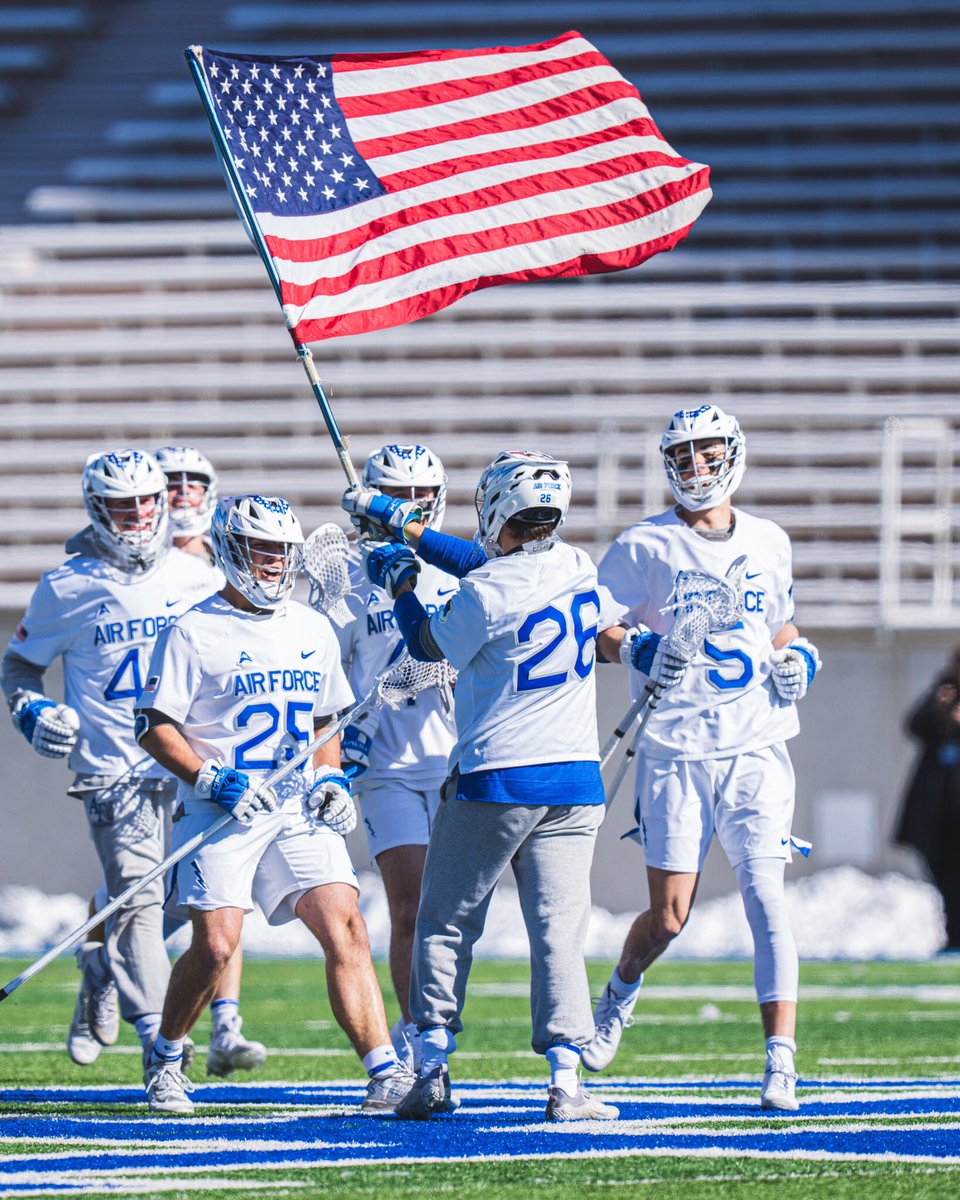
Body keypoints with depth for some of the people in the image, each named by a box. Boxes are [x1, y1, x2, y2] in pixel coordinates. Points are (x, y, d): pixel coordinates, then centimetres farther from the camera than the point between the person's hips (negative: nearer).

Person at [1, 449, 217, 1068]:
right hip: (111, 767, -4)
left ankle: (100, 970, 34)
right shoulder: (67, 588, 0)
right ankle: (156, 1036, -13)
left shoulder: (196, 578, 8)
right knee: (138, 895, -14)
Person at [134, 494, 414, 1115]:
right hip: (221, 810, -4)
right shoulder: (195, 632, -3)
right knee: (215, 945, -12)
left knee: (346, 928, -10)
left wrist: (331, 779, 8)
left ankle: (386, 1074, -12)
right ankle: (165, 1059, 14)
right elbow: (155, 726, -5)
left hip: (298, 810, 4)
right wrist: (212, 779, -17)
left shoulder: (313, 630, 14)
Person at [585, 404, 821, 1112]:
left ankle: (782, 1063, -11)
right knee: (669, 915, -1)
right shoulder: (646, 547, 1)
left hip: (757, 746, 2)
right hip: (675, 752, -2)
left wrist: (797, 660, 6)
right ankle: (619, 996, 33)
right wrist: (639, 651, -18)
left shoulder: (769, 543, 13)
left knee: (765, 893, -12)